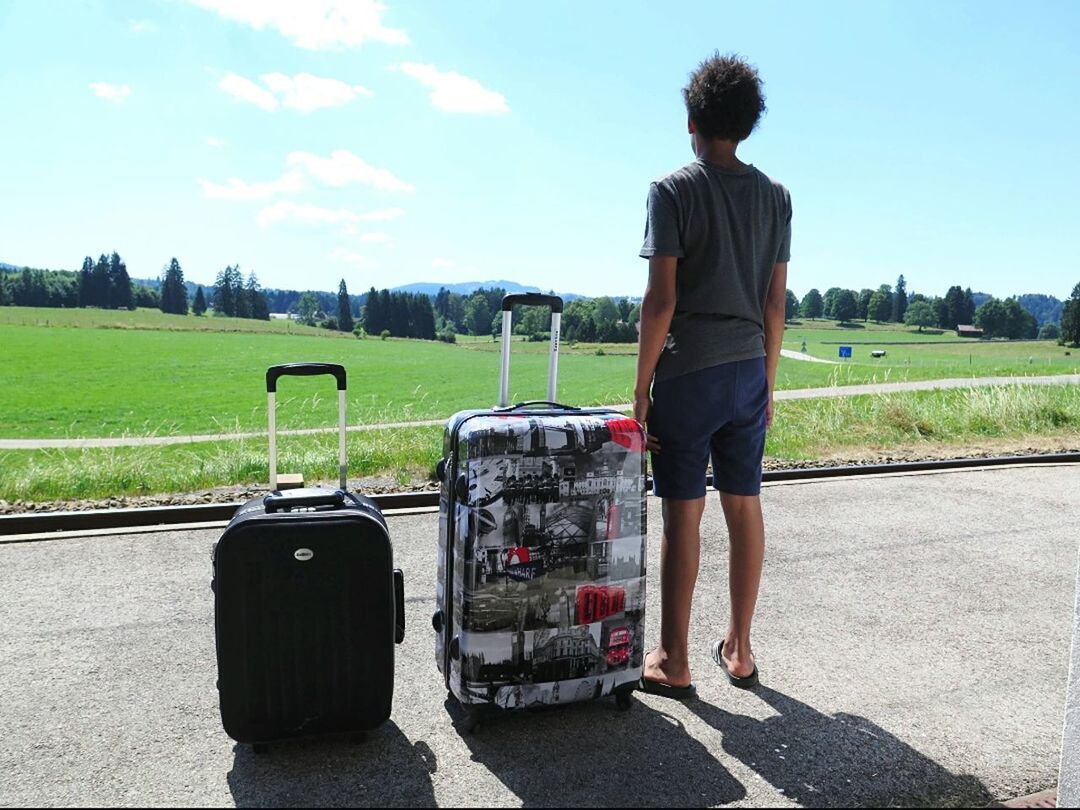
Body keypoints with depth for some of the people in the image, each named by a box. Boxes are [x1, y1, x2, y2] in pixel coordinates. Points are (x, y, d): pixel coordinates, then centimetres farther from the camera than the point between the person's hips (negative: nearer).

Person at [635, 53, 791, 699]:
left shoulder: (674, 190, -7)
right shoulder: (776, 197, 9)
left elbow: (661, 300, -12)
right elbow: (775, 304, 9)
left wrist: (641, 388, -6)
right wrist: (767, 383, 17)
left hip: (688, 373, -5)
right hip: (749, 371, 5)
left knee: (684, 513, 0)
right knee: (745, 507, 12)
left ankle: (674, 663, 11)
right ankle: (740, 650, 24)